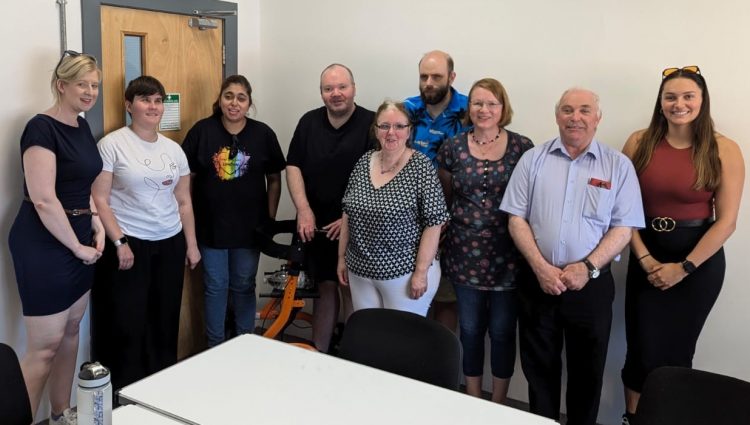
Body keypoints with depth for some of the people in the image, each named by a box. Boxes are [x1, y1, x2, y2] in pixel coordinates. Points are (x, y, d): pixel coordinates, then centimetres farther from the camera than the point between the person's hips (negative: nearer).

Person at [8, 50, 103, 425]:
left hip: (79, 241, 9)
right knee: (44, 346, -4)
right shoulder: (41, 128, -16)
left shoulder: (81, 127, 10)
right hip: (44, 244, -9)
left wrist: (97, 227, 6)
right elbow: (43, 200, -21)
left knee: (71, 331, 15)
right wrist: (77, 246, -14)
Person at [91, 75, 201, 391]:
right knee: (129, 324, 0)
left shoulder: (173, 149, 11)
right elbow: (99, 200, -9)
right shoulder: (112, 144, -5)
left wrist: (191, 245, 12)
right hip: (129, 245, -5)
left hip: (170, 244, 5)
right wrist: (119, 242, -14)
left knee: (166, 322, 10)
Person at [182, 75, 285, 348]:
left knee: (244, 286, 14)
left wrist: (271, 218, 1)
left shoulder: (263, 134, -2)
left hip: (249, 225, 1)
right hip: (211, 224, -1)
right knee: (215, 287, 10)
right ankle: (215, 347, 25)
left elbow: (274, 179, 5)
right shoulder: (202, 130, -5)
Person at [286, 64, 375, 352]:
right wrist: (303, 210, -6)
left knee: (351, 291, 2)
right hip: (317, 226, 4)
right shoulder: (309, 122, 7)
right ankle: (318, 356, 23)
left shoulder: (371, 125, -8)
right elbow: (293, 167, 6)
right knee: (324, 288, 12)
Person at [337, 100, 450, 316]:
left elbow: (433, 223, -14)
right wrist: (342, 257, 10)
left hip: (405, 272, -5)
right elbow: (348, 214, 10)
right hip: (361, 271, 5)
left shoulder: (421, 167, -12)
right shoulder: (363, 163, 3)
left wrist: (421, 272, -16)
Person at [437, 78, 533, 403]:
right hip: (466, 253, 2)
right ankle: (473, 399, 32)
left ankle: (498, 404, 29)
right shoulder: (453, 148, 1)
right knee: (470, 329, 13)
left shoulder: (523, 147, -3)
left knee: (503, 331, 10)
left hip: (508, 255, -1)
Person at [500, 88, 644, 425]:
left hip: (591, 284, -1)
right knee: (539, 367, 14)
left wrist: (587, 267, -15)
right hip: (537, 281, 1)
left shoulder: (618, 166, -1)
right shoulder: (533, 159, 2)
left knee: (586, 371, 13)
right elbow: (516, 219, -1)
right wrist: (540, 267, -12)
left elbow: (623, 228, -3)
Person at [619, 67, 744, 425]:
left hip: (699, 260, -1)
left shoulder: (724, 151, -8)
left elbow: (726, 221, -9)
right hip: (646, 257, 1)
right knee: (641, 351, 5)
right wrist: (644, 258, -10)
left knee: (674, 353, 11)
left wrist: (683, 267, -12)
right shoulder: (639, 143, -3)